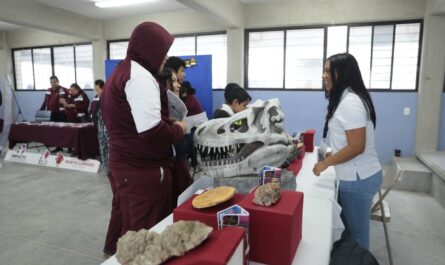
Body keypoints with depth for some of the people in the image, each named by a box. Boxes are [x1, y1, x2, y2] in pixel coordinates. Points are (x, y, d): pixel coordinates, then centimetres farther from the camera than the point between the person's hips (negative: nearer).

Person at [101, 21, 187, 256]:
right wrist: (178, 129, -9)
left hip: (123, 164, 10)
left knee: (130, 227, 24)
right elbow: (151, 130, -28)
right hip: (144, 168, -10)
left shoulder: (120, 73, 16)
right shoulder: (139, 76, -18)